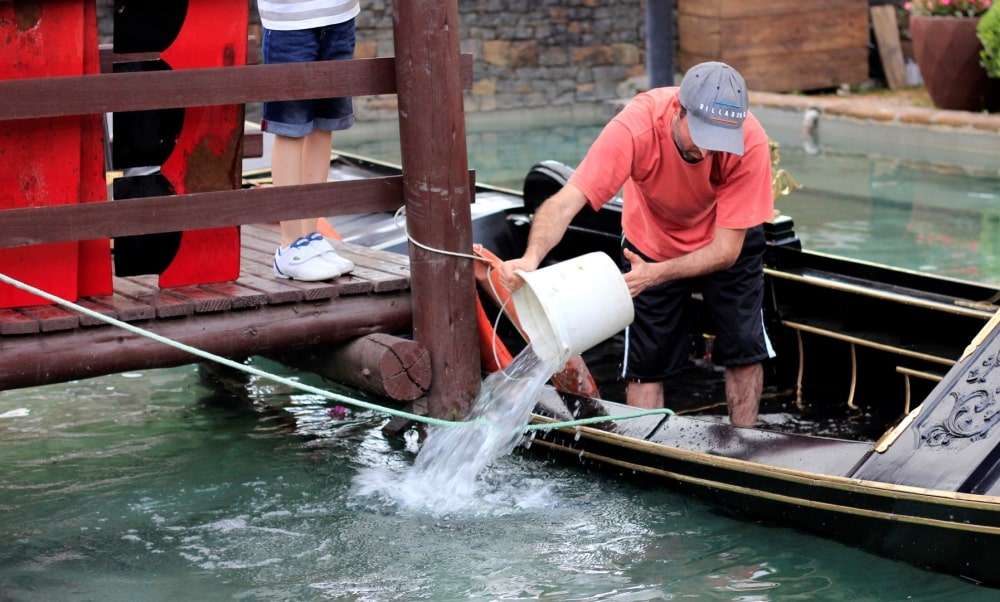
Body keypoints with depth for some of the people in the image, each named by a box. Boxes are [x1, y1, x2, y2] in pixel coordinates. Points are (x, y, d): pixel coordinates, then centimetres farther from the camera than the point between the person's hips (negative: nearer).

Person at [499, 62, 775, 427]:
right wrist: (532, 258, -63)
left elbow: (727, 249, -31)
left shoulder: (750, 142, -36)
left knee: (744, 347, -3)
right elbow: (565, 202, -44)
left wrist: (656, 274, -46)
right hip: (651, 242, 0)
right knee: (646, 362, -1)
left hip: (726, 242, 0)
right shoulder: (636, 127, -39)